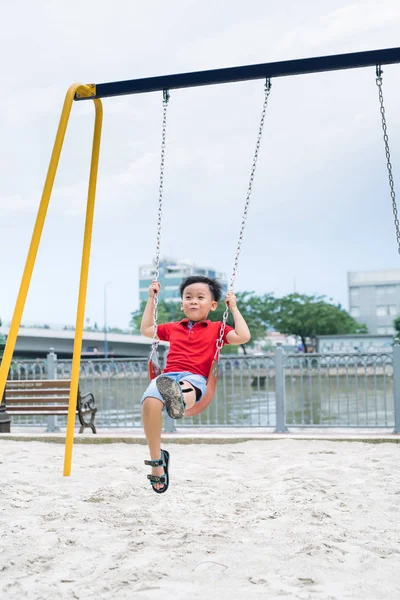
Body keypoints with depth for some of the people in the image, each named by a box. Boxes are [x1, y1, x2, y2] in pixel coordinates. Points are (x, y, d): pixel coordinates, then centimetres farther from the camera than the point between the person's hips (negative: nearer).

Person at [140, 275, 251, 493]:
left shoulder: (216, 328, 20)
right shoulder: (173, 328, 32)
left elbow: (243, 336, 7)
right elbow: (146, 329, 43)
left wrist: (234, 308, 13)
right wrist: (151, 299, 42)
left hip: (195, 378, -2)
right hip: (168, 376, 2)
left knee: (187, 388, -42)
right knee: (150, 401, -33)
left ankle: (179, 401, -77)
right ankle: (157, 459, -28)